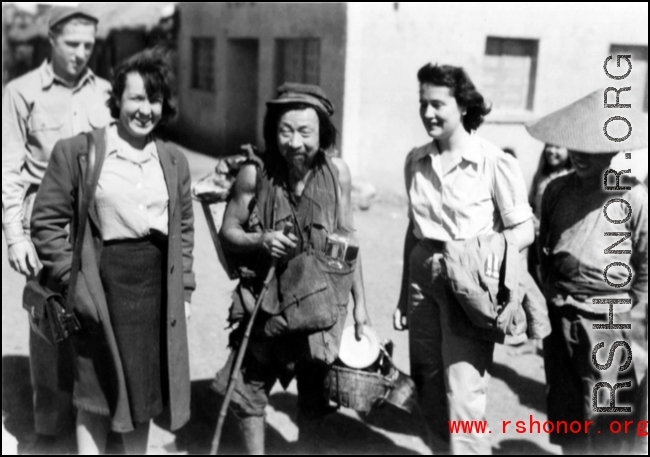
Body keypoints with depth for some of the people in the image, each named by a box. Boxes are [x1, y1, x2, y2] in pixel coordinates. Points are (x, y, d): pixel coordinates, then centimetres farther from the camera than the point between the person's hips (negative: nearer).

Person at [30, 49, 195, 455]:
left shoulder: (174, 160, 9)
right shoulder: (76, 152, -5)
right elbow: (47, 223, -4)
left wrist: (184, 290, 9)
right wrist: (72, 280, -10)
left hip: (158, 285, 4)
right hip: (102, 284, -4)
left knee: (144, 390, 15)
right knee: (97, 394, 8)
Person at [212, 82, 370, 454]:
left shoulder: (337, 173, -7)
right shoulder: (255, 174, -11)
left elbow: (348, 239, 2)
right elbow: (228, 232, 0)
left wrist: (360, 301, 3)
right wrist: (260, 241, -21)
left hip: (321, 299, 1)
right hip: (264, 298, 0)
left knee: (314, 393, 13)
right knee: (248, 387, 6)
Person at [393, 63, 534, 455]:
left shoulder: (494, 162, -12)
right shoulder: (416, 161, 5)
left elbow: (524, 231, -8)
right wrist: (404, 293, 13)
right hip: (423, 278, 6)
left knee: (463, 396, -7)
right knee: (428, 387, 15)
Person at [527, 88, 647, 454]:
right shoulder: (557, 190, 3)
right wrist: (551, 295, 12)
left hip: (604, 324, -5)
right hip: (557, 316, 5)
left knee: (602, 424, 4)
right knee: (563, 412, 18)